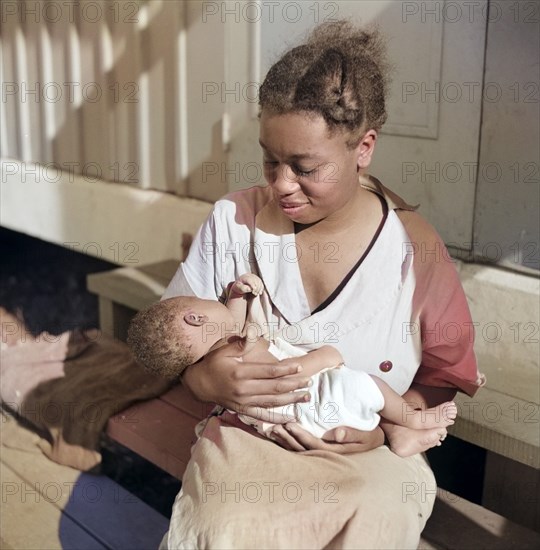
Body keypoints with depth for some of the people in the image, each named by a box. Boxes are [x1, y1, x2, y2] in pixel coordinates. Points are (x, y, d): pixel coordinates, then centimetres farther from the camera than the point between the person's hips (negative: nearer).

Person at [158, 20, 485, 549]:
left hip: (371, 456, 1)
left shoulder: (415, 248, -7)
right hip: (246, 437, 0)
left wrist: (384, 427, -14)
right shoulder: (233, 221, -4)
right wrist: (205, 378, -21)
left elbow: (444, 377, 5)